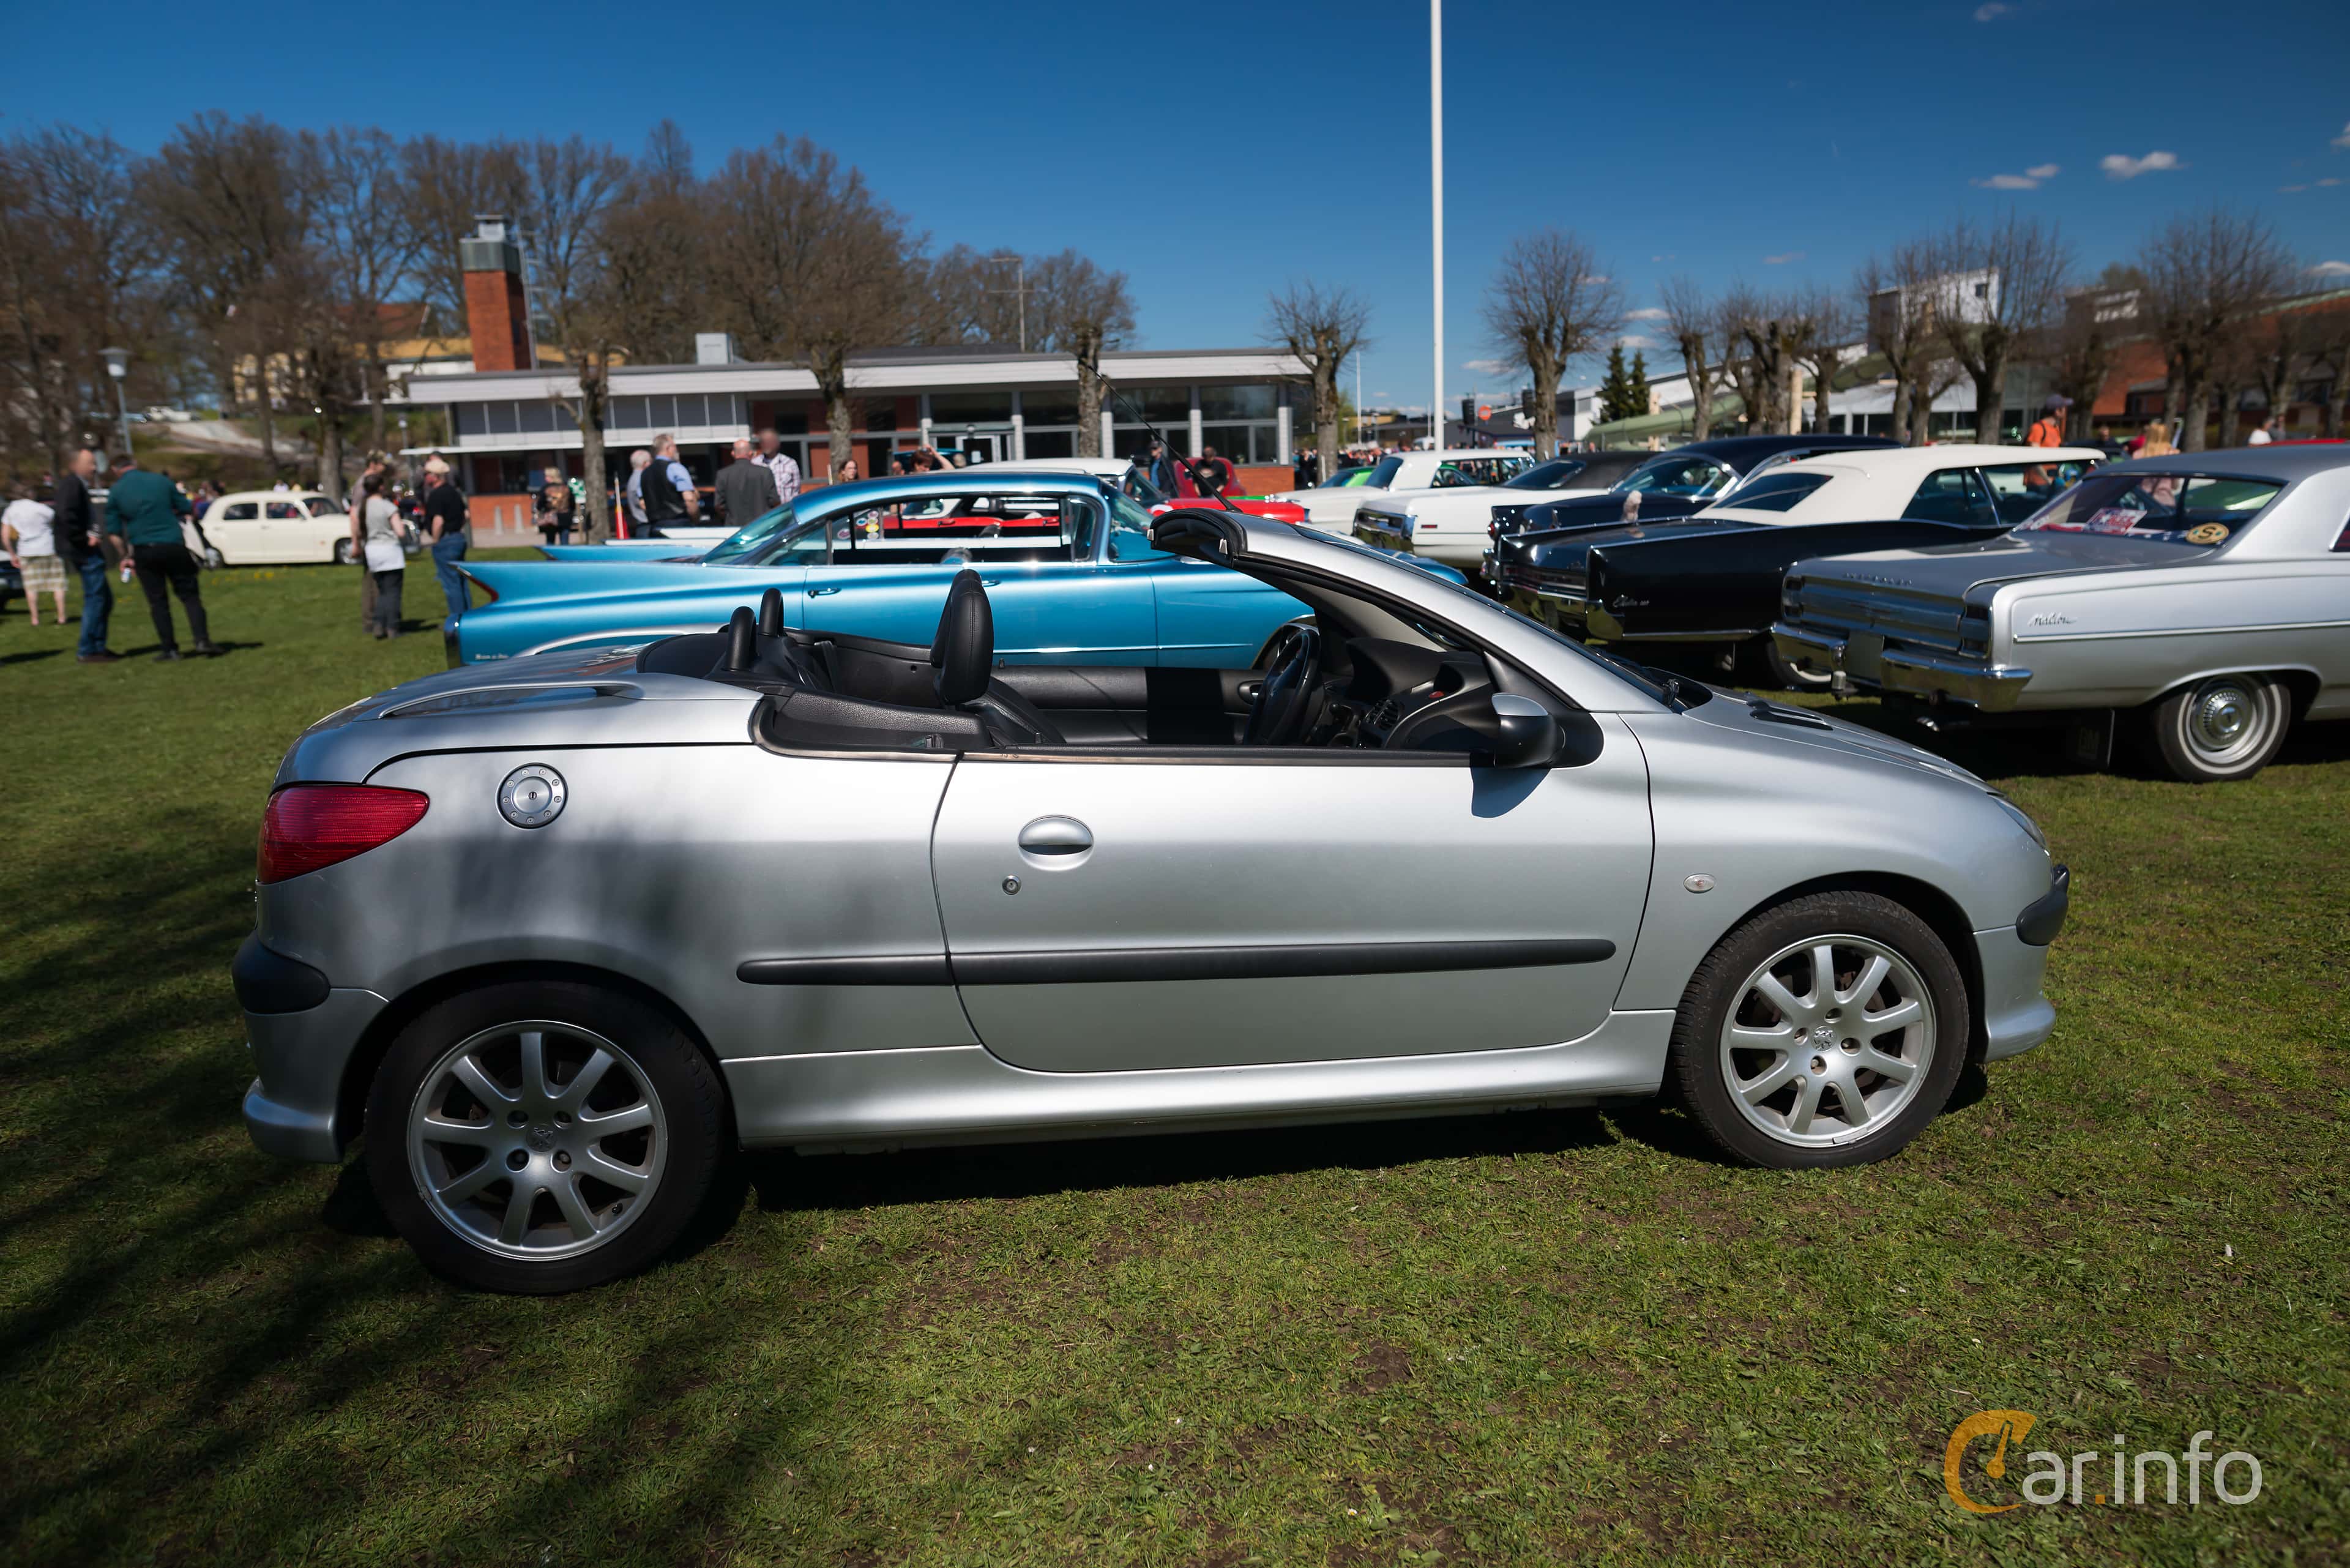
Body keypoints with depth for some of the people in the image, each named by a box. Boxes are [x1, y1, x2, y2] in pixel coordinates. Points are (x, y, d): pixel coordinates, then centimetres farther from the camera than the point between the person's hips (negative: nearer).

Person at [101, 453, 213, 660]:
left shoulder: (115, 491, 2)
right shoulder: (161, 480, 3)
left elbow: (114, 531, 3)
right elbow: (187, 510, 9)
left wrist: (125, 555, 16)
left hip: (143, 550, 0)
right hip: (173, 546, 0)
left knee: (157, 601, 7)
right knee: (189, 594, 6)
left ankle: (169, 648, 6)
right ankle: (201, 640, -7)